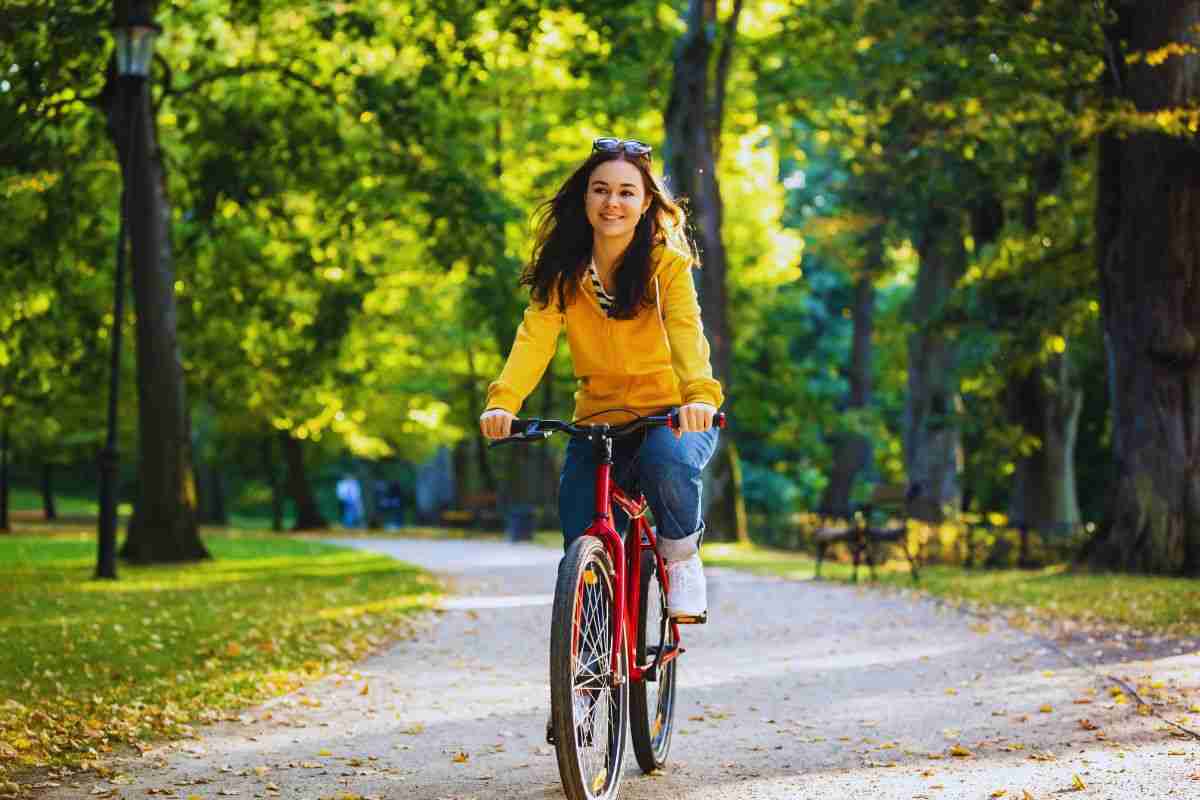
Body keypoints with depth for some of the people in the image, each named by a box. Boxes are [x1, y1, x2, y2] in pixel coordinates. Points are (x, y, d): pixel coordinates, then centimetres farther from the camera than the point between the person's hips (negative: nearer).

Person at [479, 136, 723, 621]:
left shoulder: (667, 265, -10)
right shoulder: (562, 272, -3)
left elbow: (686, 331, -26)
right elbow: (535, 338, -17)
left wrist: (700, 394, -47)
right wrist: (502, 401, -37)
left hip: (670, 415, -2)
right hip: (598, 419, 3)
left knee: (667, 463, -36)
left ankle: (681, 556, -7)